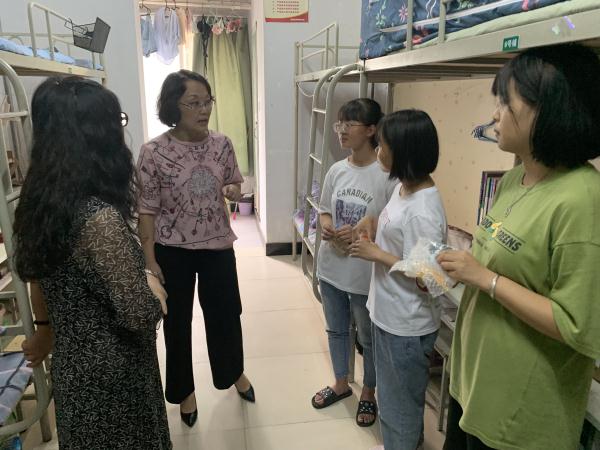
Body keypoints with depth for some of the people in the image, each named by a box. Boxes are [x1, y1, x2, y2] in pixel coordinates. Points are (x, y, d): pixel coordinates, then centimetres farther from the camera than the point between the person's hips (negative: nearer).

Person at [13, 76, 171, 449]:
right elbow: (141, 315, -27)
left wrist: (45, 332, 25)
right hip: (114, 370, -7)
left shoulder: (41, 202, -4)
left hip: (72, 362, 8)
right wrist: (153, 286, -5)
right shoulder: (100, 218, -30)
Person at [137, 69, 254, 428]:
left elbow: (234, 183, 11)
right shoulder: (154, 153, -14)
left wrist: (233, 190, -13)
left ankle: (235, 372, 45)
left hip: (218, 245, 3)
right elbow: (147, 210, -10)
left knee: (226, 314, 17)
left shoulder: (222, 144, -4)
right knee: (177, 323, 14)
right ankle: (185, 390, 39)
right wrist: (150, 260, -11)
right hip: (172, 251, -2)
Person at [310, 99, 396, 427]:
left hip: (366, 273, -5)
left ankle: (368, 394, 42)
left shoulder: (387, 174, -18)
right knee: (336, 330, 23)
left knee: (369, 338, 16)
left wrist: (360, 234, -25)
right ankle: (341, 384, 48)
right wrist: (327, 228, -10)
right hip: (331, 267, 6)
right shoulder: (336, 170, 0)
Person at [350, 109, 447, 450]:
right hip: (388, 315, 10)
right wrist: (375, 223, -1)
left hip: (407, 327, -10)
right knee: (393, 394, 29)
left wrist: (377, 254, -21)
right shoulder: (403, 187, 1)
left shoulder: (422, 211, -28)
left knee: (399, 404, 14)